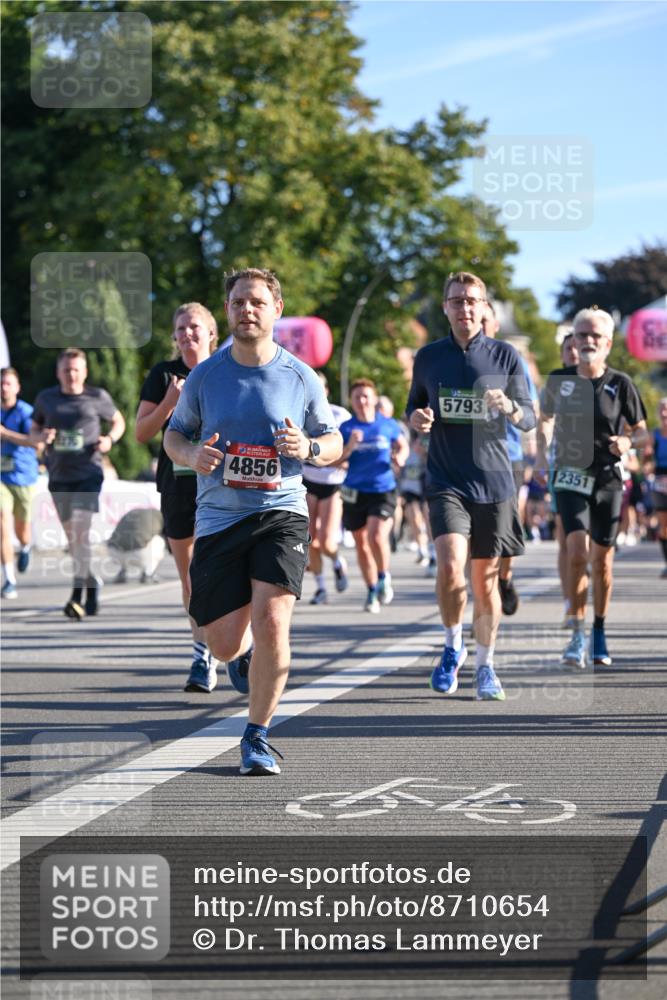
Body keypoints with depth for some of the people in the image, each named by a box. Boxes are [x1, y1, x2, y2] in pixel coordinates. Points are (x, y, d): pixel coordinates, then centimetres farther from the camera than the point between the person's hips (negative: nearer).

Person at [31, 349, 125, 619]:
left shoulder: (97, 397, 2)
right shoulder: (46, 398, 7)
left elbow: (118, 420, 16)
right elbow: (34, 429, 18)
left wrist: (110, 439, -5)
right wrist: (42, 436, -6)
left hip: (88, 475, -4)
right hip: (59, 477, 4)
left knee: (81, 532, -17)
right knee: (71, 537, 10)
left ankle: (77, 597, -21)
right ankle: (93, 586, 29)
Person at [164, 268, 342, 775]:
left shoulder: (301, 377, 1)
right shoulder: (204, 375, 3)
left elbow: (334, 442, 11)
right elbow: (174, 434, 15)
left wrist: (309, 448, -12)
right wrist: (192, 455, -8)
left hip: (281, 513, -1)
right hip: (218, 518, 1)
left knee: (271, 619, -22)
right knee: (225, 646, -1)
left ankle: (257, 735, -4)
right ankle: (255, 651, 40)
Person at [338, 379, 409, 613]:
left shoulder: (389, 425, 1)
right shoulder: (346, 428, 0)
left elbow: (403, 446, 18)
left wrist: (400, 458, -3)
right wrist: (349, 447, -18)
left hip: (383, 490, -2)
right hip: (354, 492, 2)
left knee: (377, 537, -21)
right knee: (361, 544, 9)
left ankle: (384, 577, 6)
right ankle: (372, 592, 26)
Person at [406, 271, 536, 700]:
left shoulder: (505, 355, 2)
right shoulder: (429, 357, 5)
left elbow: (529, 419, 5)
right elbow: (415, 407, 17)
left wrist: (509, 407, -18)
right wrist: (417, 418, -7)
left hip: (494, 483, 0)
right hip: (447, 482, 0)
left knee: (485, 580, 6)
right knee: (450, 566, -19)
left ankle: (486, 666, 22)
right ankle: (453, 647, 5)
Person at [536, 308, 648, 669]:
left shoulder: (620, 384, -2)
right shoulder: (559, 380, 1)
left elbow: (642, 433, 6)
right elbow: (545, 419, 18)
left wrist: (628, 442, -16)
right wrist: (542, 453, 2)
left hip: (608, 480, 0)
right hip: (571, 477, 0)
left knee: (602, 560, 6)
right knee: (577, 552, -16)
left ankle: (599, 636, 22)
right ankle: (578, 635, -10)